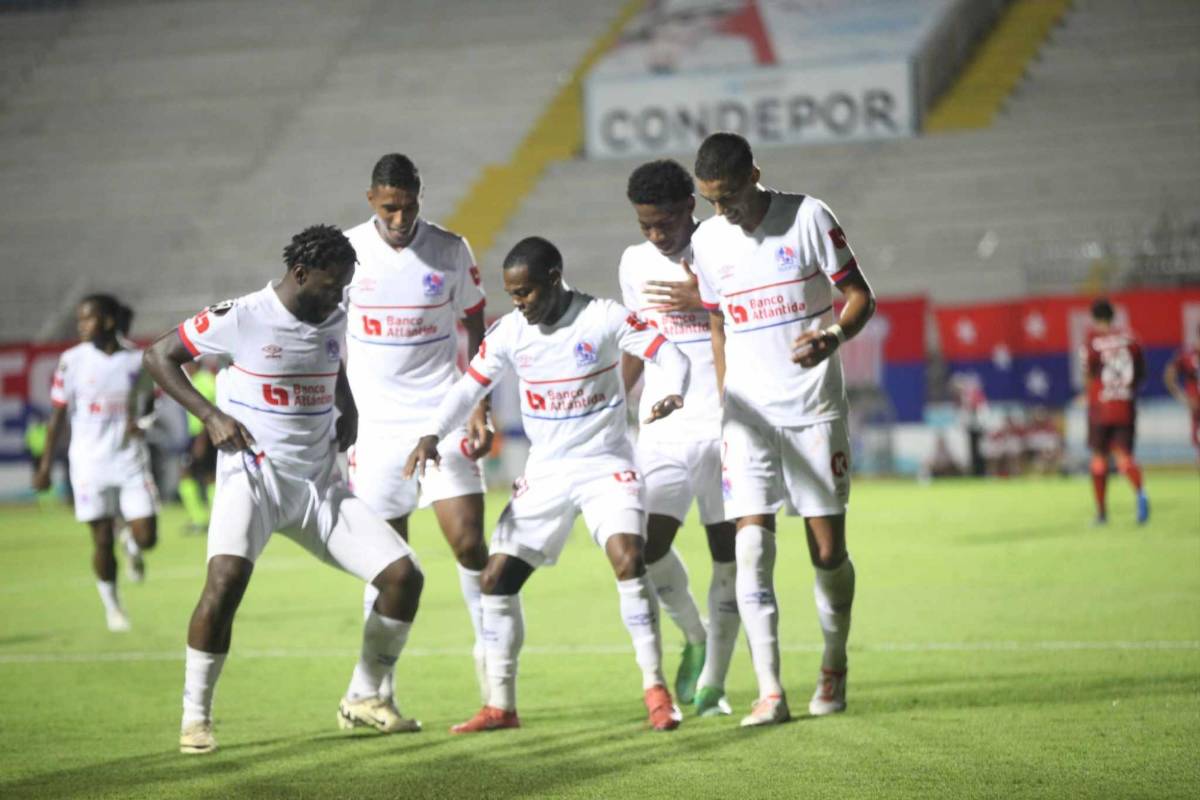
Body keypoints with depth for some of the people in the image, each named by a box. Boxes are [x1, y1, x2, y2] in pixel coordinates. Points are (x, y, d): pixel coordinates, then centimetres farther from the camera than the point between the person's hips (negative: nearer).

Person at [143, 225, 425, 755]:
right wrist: (211, 416, -14)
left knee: (404, 575, -4)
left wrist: (347, 409, 10)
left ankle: (363, 699, 14)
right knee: (226, 580, -30)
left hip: (320, 484, 6)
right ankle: (196, 717, -13)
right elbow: (158, 357, -3)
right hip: (253, 477, -6)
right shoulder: (240, 318, -11)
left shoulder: (334, 321, 7)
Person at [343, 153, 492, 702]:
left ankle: (488, 648, 13)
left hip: (444, 415, 0)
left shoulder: (451, 251, -1)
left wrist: (480, 409, -2)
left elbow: (476, 332, 7)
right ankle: (377, 687, 11)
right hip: (376, 424, 0)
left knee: (468, 542, -9)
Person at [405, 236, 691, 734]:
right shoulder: (508, 333, -1)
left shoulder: (605, 319, -12)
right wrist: (432, 436, -12)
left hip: (605, 465, -4)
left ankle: (655, 691, -17)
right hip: (544, 473, 4)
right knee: (497, 578, -1)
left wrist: (671, 394, -35)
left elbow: (671, 356, -13)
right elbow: (470, 386, 4)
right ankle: (500, 706, 11)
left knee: (629, 559, -26)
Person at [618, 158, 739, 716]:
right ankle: (693, 637, 18)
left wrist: (703, 301, -19)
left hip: (722, 425, -3)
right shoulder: (635, 263, 10)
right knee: (647, 545, -10)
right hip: (662, 426, 3)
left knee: (728, 554, -3)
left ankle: (713, 680, 8)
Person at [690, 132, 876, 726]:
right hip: (748, 415, 2)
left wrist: (833, 336, -22)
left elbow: (861, 295, -1)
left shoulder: (807, 217, -5)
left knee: (828, 549, 1)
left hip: (814, 409, -2)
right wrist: (726, 408, 14)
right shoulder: (706, 242, 6)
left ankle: (834, 665, 25)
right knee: (752, 549, -11)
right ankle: (770, 693, -12)